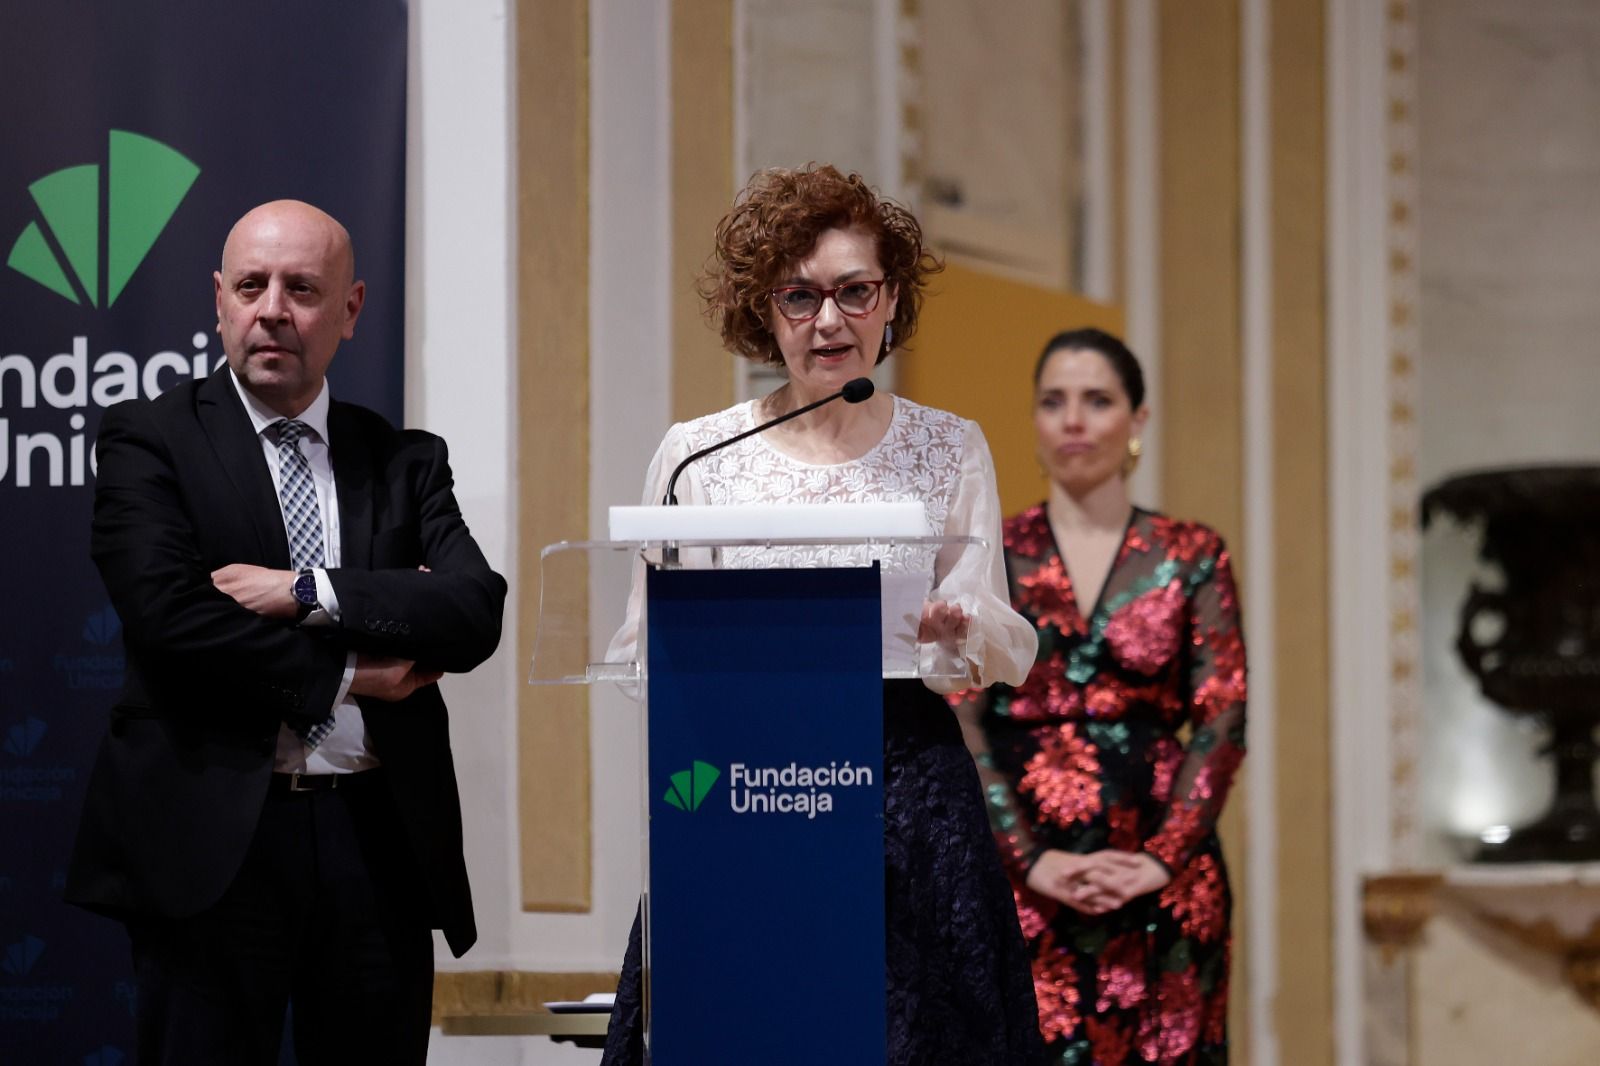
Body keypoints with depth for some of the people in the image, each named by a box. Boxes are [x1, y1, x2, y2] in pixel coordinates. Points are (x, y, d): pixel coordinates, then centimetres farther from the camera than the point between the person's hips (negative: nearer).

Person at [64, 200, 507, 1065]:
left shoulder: (405, 462, 14)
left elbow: (476, 612, -2)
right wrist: (344, 674, -7)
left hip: (380, 839, 3)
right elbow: (165, 613, -12)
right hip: (212, 836, -3)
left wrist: (310, 594, -13)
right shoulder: (150, 441, 3)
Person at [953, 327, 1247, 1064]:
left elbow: (1224, 719, 0)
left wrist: (1164, 858, -11)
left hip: (1159, 877, 1)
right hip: (1020, 873, -1)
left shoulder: (1192, 558, 7)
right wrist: (1031, 860, -12)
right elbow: (956, 722, -2)